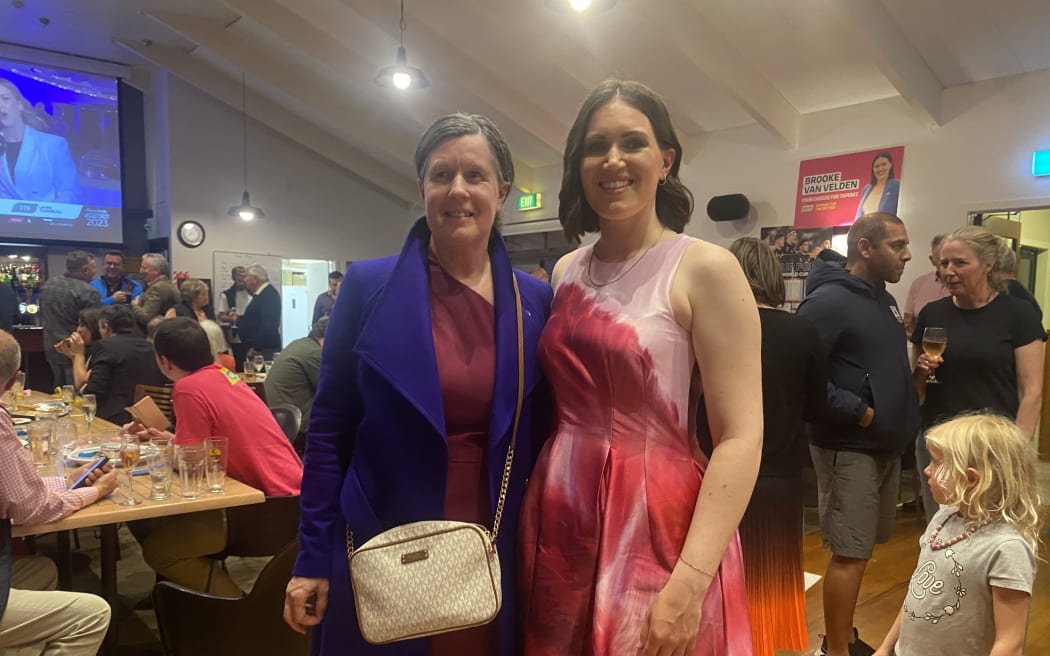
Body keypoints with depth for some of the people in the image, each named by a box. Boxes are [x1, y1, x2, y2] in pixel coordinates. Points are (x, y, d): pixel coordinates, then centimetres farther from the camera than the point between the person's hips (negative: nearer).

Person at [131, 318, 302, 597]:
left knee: (157, 549, -2)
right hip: (287, 490, 9)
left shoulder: (189, 388, -15)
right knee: (169, 524, 21)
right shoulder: (222, 374, 11)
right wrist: (165, 437, 20)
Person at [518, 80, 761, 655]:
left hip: (656, 530, -5)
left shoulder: (705, 268, -10)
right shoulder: (566, 273, 6)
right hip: (559, 526, 5)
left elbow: (741, 438, -14)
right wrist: (529, 518, 8)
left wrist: (689, 583, -20)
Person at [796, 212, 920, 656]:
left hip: (885, 444, 9)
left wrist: (919, 367, 3)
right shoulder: (828, 300, -16)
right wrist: (857, 412, -21)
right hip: (848, 447, -9)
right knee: (849, 552, -1)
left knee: (860, 549, 17)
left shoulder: (884, 299, 13)